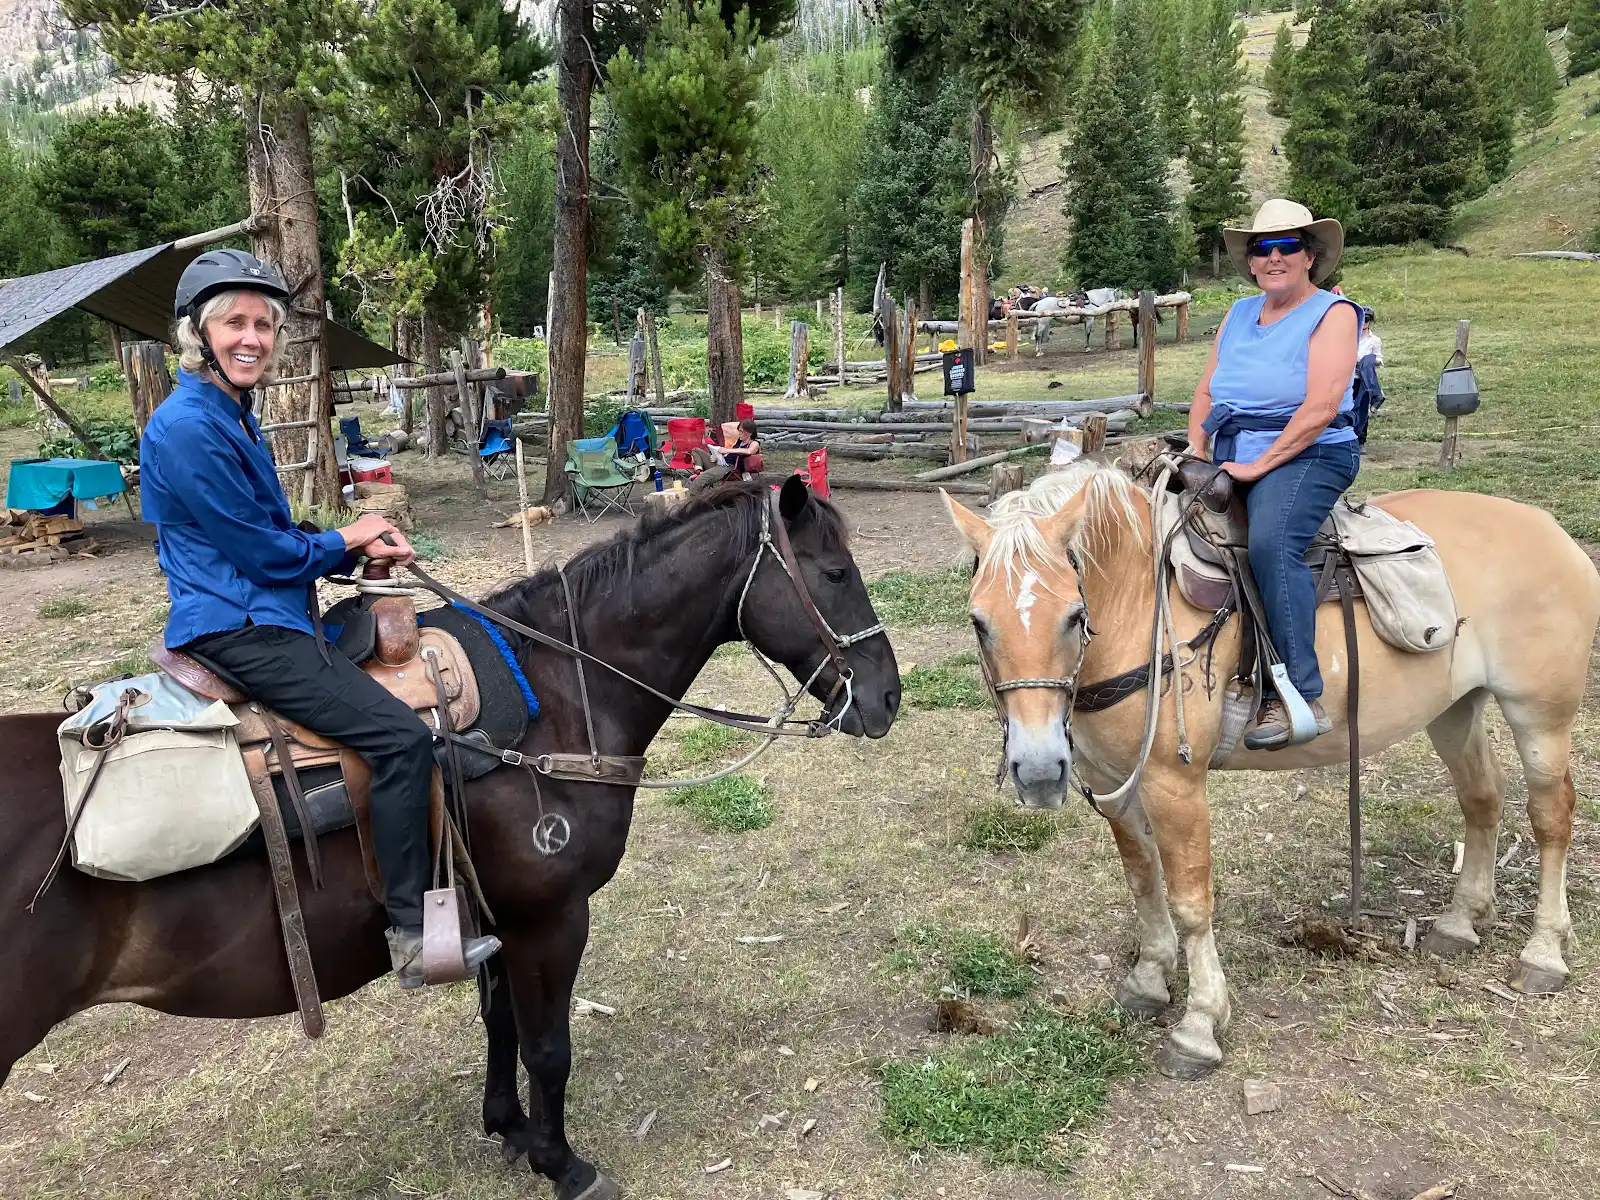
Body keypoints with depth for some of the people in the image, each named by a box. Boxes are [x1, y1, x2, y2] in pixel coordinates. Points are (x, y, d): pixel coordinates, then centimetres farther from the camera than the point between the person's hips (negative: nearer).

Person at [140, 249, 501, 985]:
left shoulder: (234, 416, 13)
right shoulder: (188, 427, -18)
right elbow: (260, 550, -18)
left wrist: (356, 547, 2)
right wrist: (346, 543, -2)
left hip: (261, 614, 11)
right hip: (237, 628, -11)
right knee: (401, 735, -20)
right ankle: (413, 935, -13)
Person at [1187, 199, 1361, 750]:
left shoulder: (1332, 313, -2)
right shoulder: (1239, 314, 19)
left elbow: (1321, 408, -14)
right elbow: (1206, 392, 18)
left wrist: (1259, 465, -18)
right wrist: (1196, 456, 2)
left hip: (1307, 455, -7)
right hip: (1231, 457, 7)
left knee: (1271, 542, -34)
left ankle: (1301, 698, -31)